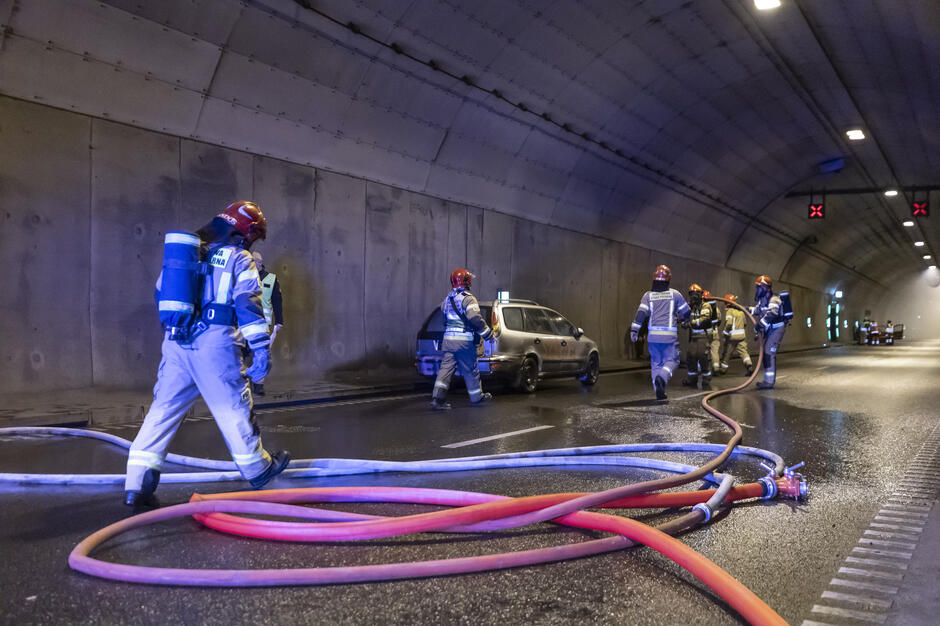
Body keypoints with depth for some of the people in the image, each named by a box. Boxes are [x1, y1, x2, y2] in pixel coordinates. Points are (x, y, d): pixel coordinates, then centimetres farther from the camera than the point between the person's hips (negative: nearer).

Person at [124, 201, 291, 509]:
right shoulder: (240, 260, 1)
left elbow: (162, 295, 26)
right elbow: (248, 305, -11)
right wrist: (261, 348, -14)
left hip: (176, 343, 5)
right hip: (215, 344, -5)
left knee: (163, 409, 6)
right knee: (233, 410, 8)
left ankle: (136, 486, 1)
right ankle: (258, 469, 25)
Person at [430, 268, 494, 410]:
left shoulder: (447, 299, 13)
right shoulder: (468, 299, -11)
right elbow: (475, 319, -20)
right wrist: (487, 333, -12)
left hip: (448, 339, 6)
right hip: (464, 340, -6)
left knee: (446, 367, 1)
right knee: (470, 370, 8)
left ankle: (437, 397, -11)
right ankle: (477, 397, 23)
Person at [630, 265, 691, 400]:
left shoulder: (648, 295, 4)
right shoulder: (675, 294, 4)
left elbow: (641, 313, -8)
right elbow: (686, 313, 12)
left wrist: (634, 329, -8)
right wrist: (679, 319, 33)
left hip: (653, 335, 2)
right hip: (670, 335, -2)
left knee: (655, 362, 12)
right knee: (671, 360, 6)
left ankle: (659, 392, 12)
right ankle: (661, 377, -25)